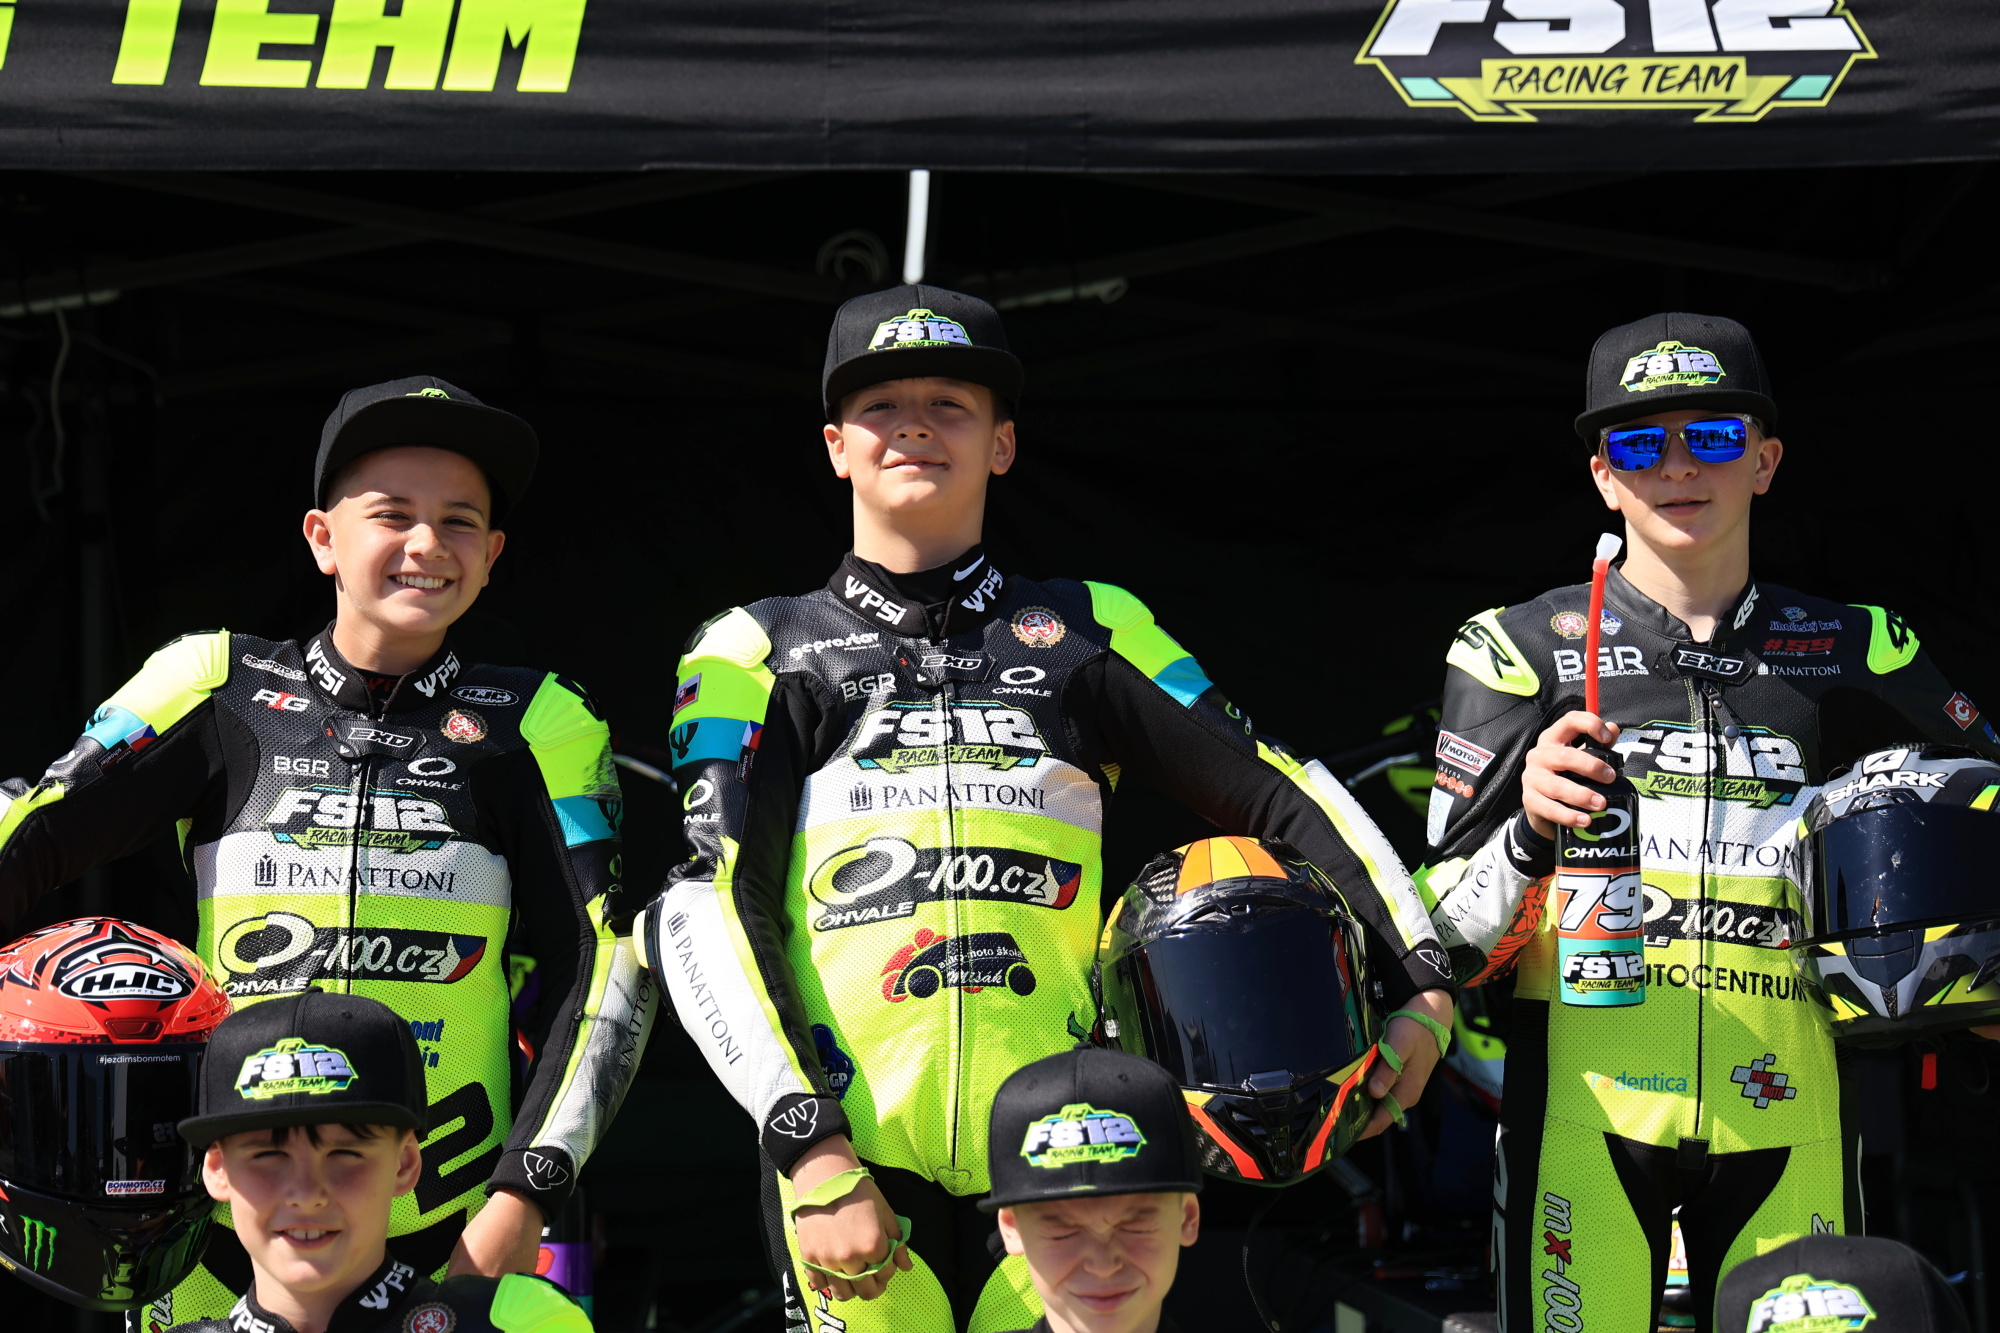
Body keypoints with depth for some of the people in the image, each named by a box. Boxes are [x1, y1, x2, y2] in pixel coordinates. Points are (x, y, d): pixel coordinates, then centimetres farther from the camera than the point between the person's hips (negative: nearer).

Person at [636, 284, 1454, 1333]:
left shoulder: (1088, 632, 16)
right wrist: (806, 1144, -12)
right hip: (845, 1163, -1)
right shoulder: (763, 651, 10)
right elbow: (704, 909, 0)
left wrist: (1424, 988, 10)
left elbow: (1276, 793, 19)